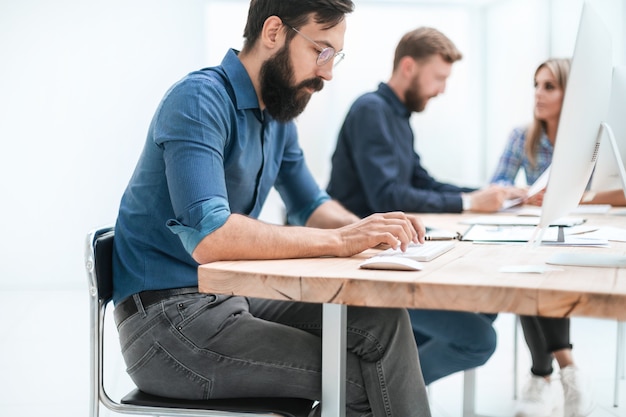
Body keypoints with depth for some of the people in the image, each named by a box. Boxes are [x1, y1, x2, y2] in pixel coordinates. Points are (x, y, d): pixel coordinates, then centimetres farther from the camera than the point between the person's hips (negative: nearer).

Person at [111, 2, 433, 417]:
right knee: (363, 377, -15)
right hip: (167, 317, -8)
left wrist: (367, 229, -2)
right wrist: (340, 241, -27)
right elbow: (208, 236, -30)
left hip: (232, 299, 8)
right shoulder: (200, 100, -17)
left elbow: (311, 206, 20)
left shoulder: (279, 117, 10)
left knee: (383, 321, -9)